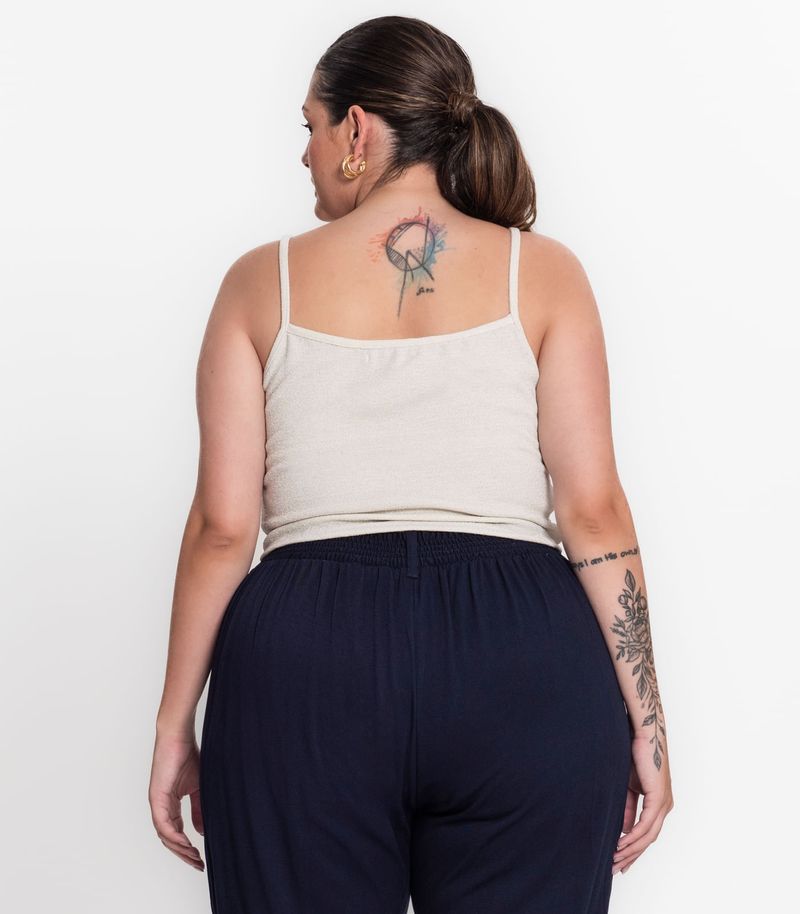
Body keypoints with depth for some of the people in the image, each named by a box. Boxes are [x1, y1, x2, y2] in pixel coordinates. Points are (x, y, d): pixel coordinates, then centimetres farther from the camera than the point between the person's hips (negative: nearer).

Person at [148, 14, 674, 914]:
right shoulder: (542, 272, 5)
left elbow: (222, 524, 2)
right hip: (524, 662, 0)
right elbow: (594, 511, -2)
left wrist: (176, 723, 10)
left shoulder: (264, 281, 6)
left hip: (302, 661, 0)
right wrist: (645, 723, 3)